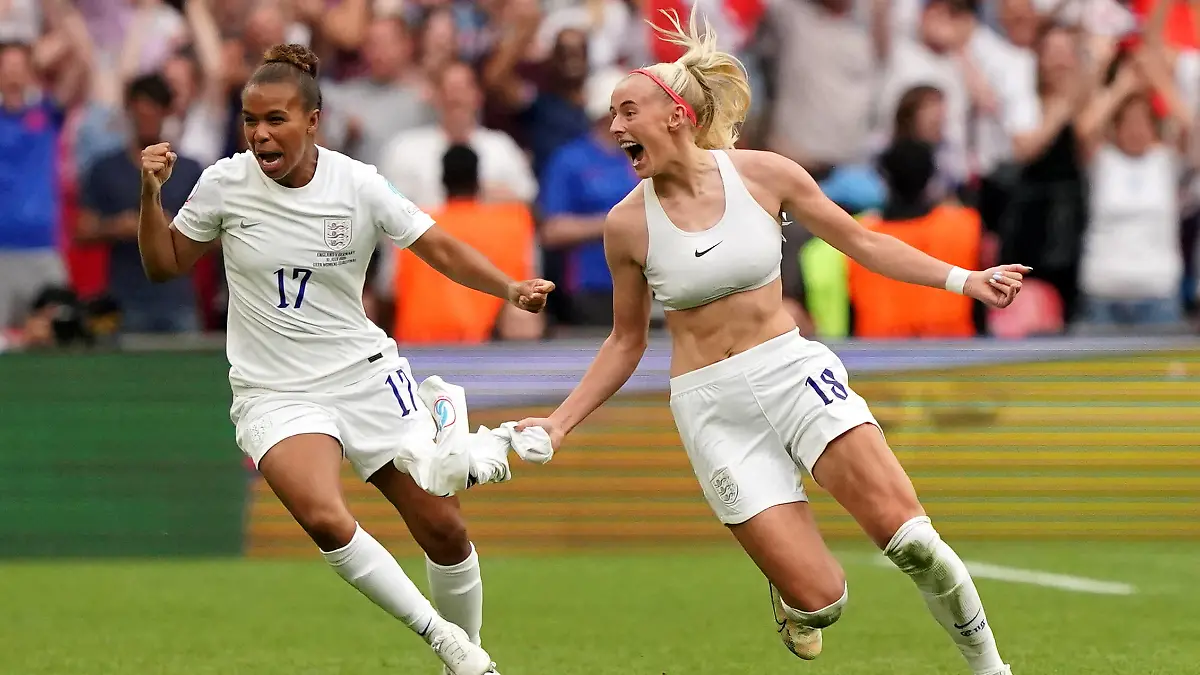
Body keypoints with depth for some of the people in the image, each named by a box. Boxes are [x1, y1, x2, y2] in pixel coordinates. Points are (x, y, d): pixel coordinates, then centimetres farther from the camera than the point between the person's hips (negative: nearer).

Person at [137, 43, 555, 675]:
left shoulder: (359, 185, -8)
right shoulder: (224, 184, -7)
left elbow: (440, 249, 0)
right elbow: (164, 264, 6)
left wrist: (512, 289, -15)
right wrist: (151, 194, -10)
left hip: (367, 374, 2)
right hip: (275, 393, -1)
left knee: (443, 529, -1)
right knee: (325, 519, -28)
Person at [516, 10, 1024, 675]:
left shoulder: (764, 174, -4)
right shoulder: (628, 223, -3)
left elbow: (861, 241, 7)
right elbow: (626, 342, 9)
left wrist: (964, 279, 0)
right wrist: (559, 422, 3)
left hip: (793, 370, 1)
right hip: (711, 406, 0)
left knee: (905, 533, -20)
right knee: (820, 600, -12)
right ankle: (790, 596, 25)